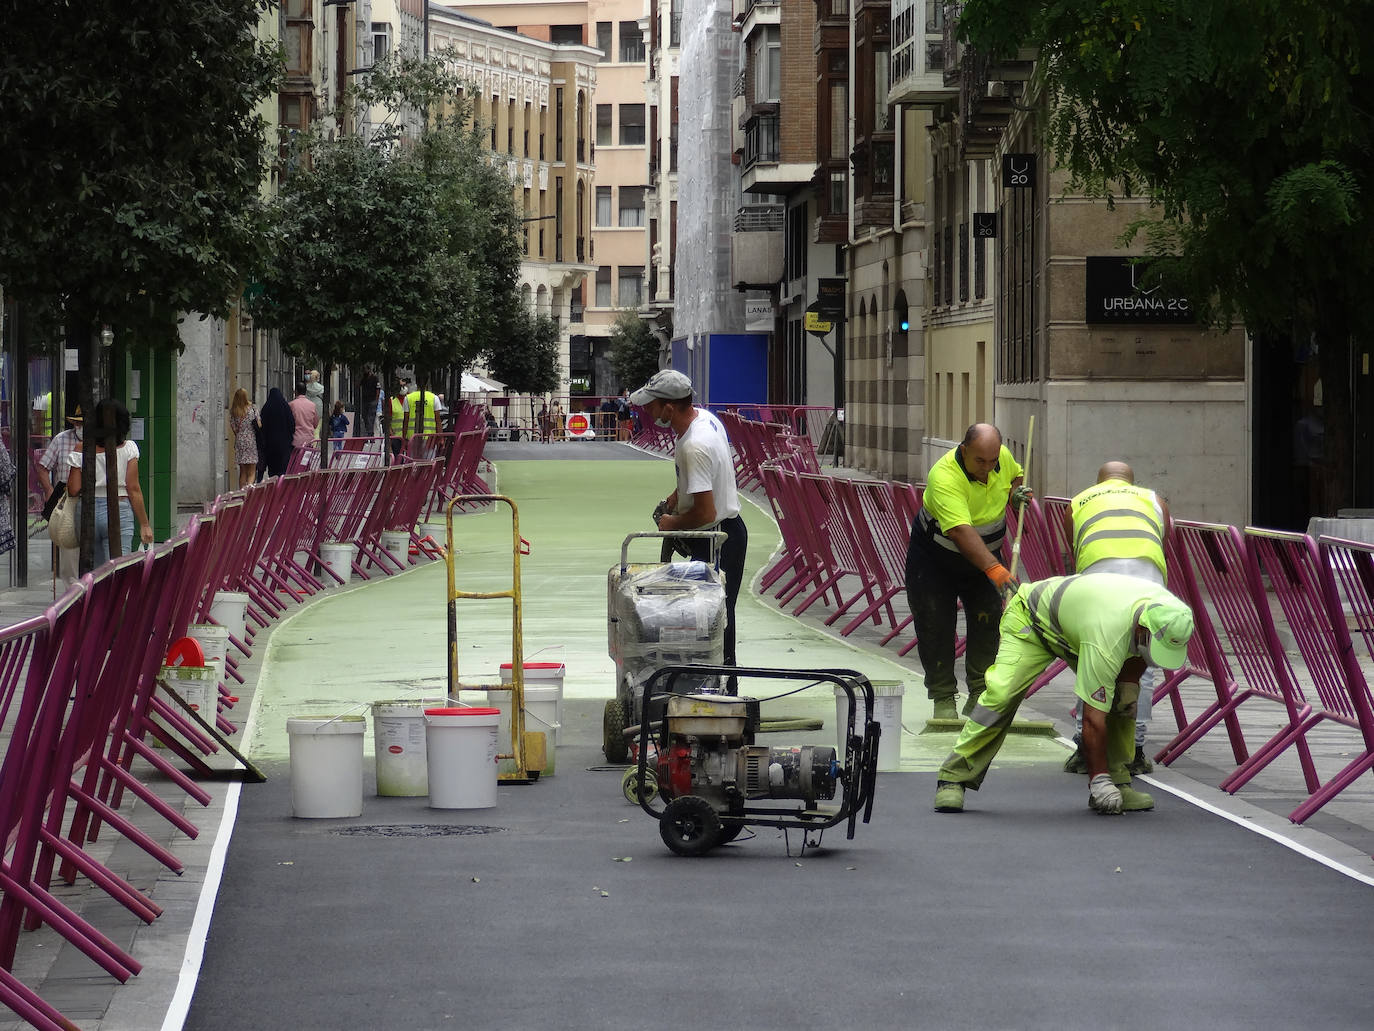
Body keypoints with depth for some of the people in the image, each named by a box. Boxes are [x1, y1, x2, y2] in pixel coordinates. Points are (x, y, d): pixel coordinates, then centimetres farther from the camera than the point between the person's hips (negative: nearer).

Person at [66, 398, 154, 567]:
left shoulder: (81, 449, 0)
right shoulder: (128, 448, -3)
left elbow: (73, 490, -2)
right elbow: (133, 489, -4)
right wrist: (144, 524, 1)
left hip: (87, 510, 2)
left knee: (96, 572, 13)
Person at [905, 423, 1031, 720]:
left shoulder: (1003, 456, -15)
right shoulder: (944, 478, -36)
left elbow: (1015, 475, 12)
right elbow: (961, 531, -46)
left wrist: (1017, 492, -14)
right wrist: (994, 569, -56)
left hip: (985, 554, 5)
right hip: (935, 556, -5)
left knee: (988, 622, -1)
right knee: (936, 627, -3)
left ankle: (980, 695, 7)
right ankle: (943, 699, 7)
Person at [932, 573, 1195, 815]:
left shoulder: (1166, 607, -22)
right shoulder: (1105, 640, -43)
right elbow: (1093, 717, -36)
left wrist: (1130, 683, -8)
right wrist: (1099, 780, -32)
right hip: (1030, 618, -8)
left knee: (1121, 701, -7)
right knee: (1001, 696, -24)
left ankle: (1118, 783, 1)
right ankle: (952, 779, -18)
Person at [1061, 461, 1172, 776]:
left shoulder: (1078, 502, 35)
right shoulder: (1153, 500, 36)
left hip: (1097, 567, 0)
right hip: (1146, 570, 0)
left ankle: (1085, 747, 8)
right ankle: (1134, 752, 8)